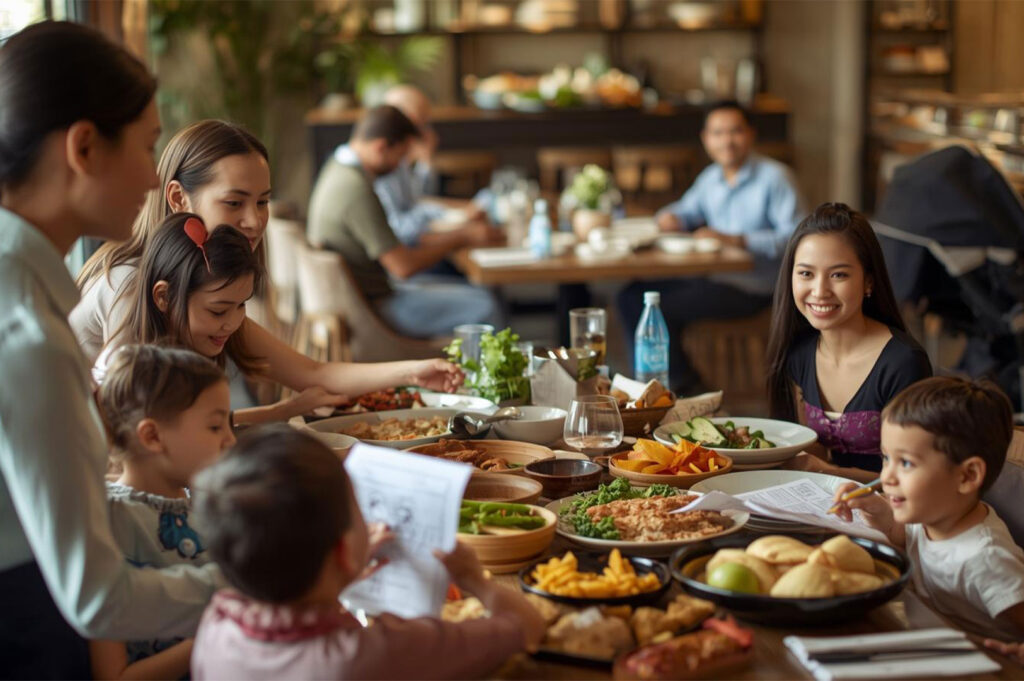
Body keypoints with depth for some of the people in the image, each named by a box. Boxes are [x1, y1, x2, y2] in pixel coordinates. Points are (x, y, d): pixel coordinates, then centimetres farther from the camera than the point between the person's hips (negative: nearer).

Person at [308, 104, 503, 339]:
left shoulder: (337, 168, 7)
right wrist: (463, 238, -11)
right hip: (371, 308, -11)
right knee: (482, 307, -14)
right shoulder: (357, 190, -25)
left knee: (472, 294, 18)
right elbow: (404, 266, -22)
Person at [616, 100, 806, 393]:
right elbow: (689, 208, 31)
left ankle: (687, 388, 2)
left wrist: (737, 240, -24)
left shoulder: (774, 177, -11)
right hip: (710, 276, 8)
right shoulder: (711, 177, 13)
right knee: (632, 296, -1)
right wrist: (671, 217, 4)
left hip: (752, 287, -8)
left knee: (664, 310, -21)